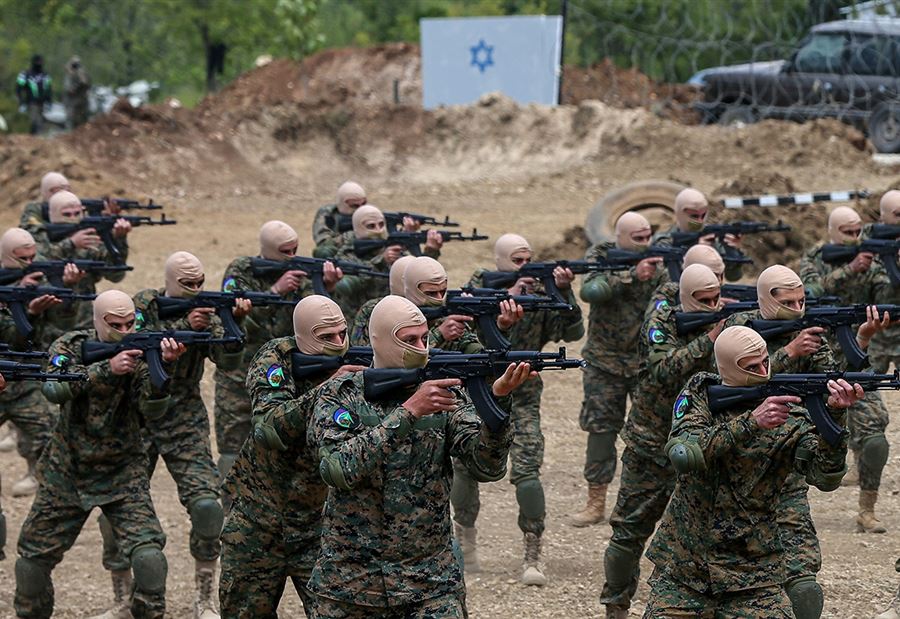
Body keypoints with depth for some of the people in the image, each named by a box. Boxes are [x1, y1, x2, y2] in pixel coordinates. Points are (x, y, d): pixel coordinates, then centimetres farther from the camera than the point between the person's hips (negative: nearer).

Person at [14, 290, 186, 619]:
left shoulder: (140, 351, -8)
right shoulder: (71, 346, -7)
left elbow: (151, 408, -21)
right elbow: (54, 389, -26)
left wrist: (162, 366, -38)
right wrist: (106, 369, -38)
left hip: (122, 476, -1)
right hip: (66, 475, 1)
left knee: (148, 557, -19)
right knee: (33, 558, 8)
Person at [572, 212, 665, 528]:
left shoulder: (656, 262, -2)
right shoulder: (600, 256, -6)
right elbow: (591, 291, -25)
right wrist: (632, 275, -35)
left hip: (646, 357, 1)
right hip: (605, 359, -1)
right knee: (601, 427, 1)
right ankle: (596, 500, 7)